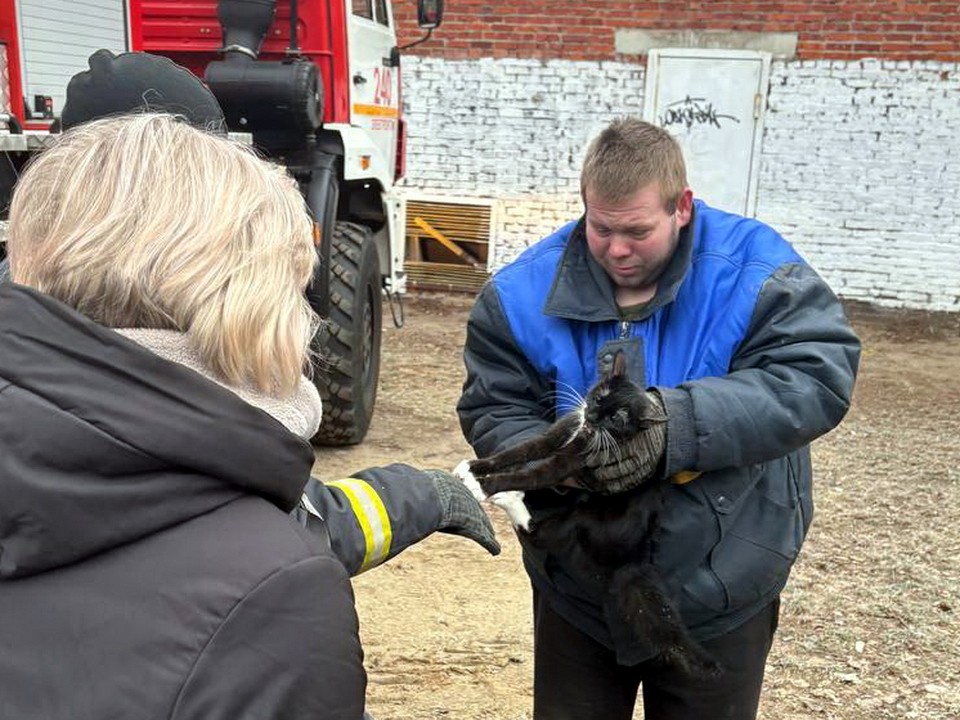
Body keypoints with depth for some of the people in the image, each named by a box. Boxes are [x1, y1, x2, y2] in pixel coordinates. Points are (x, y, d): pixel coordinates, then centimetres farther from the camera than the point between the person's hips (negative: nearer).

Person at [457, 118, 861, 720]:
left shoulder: (754, 272, -16)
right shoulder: (525, 293, -10)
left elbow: (818, 378, -25)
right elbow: (493, 412, -6)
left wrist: (675, 421, -38)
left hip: (718, 597, -1)